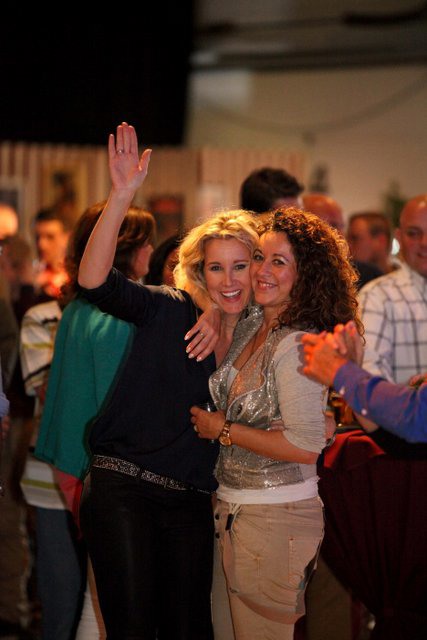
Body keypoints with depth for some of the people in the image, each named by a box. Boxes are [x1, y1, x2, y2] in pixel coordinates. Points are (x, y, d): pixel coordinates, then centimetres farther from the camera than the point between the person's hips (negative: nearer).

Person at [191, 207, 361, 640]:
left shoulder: (297, 347, -19)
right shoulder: (250, 327, 5)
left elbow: (306, 445, -24)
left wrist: (224, 431, -14)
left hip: (276, 518, -8)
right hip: (236, 508, 9)